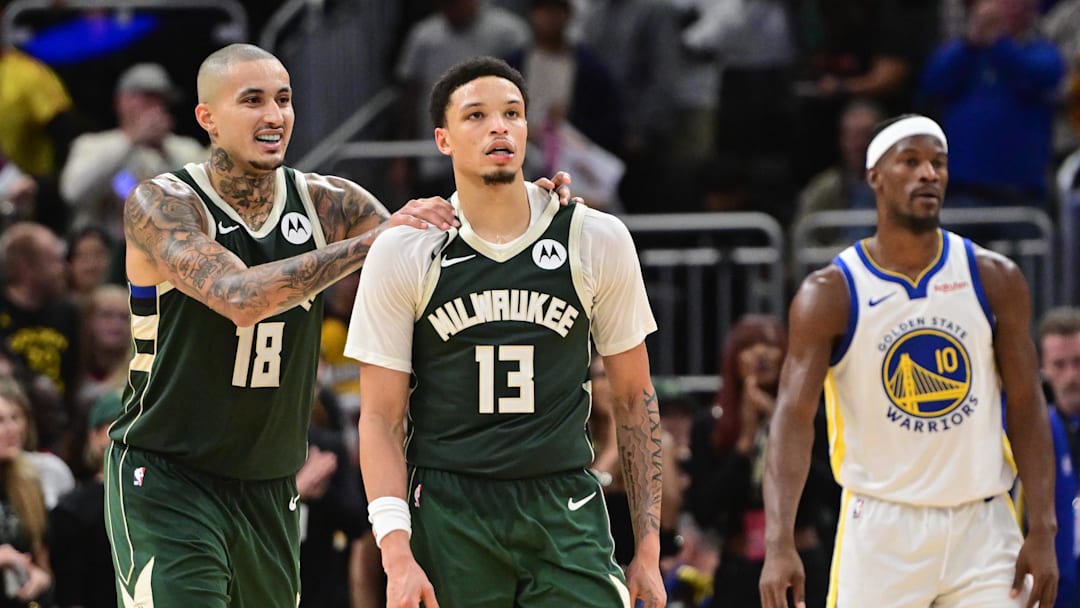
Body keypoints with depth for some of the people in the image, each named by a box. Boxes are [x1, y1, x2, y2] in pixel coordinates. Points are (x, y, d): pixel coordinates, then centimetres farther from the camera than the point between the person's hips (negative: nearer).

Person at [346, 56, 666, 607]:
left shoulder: (598, 240, 3)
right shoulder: (403, 254, -1)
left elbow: (633, 397, 10)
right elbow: (381, 417, -1)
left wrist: (648, 548, 6)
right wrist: (397, 552, -13)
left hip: (564, 511, 1)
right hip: (447, 513, -1)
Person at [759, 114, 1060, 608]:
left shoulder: (995, 280, 2)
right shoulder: (829, 295, -6)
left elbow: (1026, 408, 4)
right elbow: (793, 418, -13)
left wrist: (1042, 531, -5)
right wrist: (779, 544, -26)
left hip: (982, 525, 2)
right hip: (881, 529, -2)